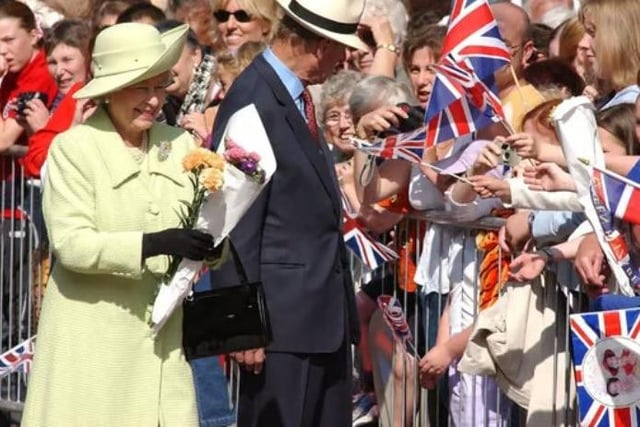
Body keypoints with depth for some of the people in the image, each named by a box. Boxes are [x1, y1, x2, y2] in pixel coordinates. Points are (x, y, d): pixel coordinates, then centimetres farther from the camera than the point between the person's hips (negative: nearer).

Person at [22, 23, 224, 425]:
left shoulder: (181, 145, 10)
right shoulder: (74, 146, -3)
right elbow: (70, 244, -13)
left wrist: (213, 244, -13)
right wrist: (152, 245, -23)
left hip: (163, 340, 4)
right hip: (94, 344, -4)